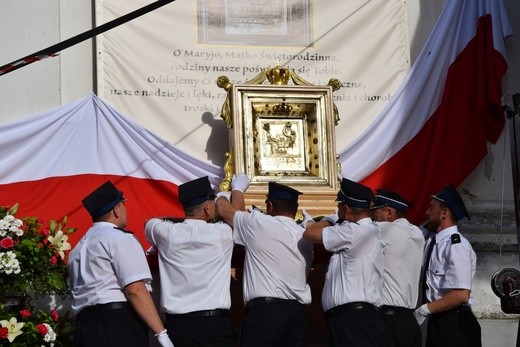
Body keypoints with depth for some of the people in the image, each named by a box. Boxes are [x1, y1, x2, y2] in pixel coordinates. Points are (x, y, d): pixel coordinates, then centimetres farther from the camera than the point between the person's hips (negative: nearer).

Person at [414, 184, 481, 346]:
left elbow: (461, 295, -20)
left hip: (454, 323, -8)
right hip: (436, 321, 8)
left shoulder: (456, 246, -14)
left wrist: (425, 310, -15)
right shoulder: (432, 243, 12)